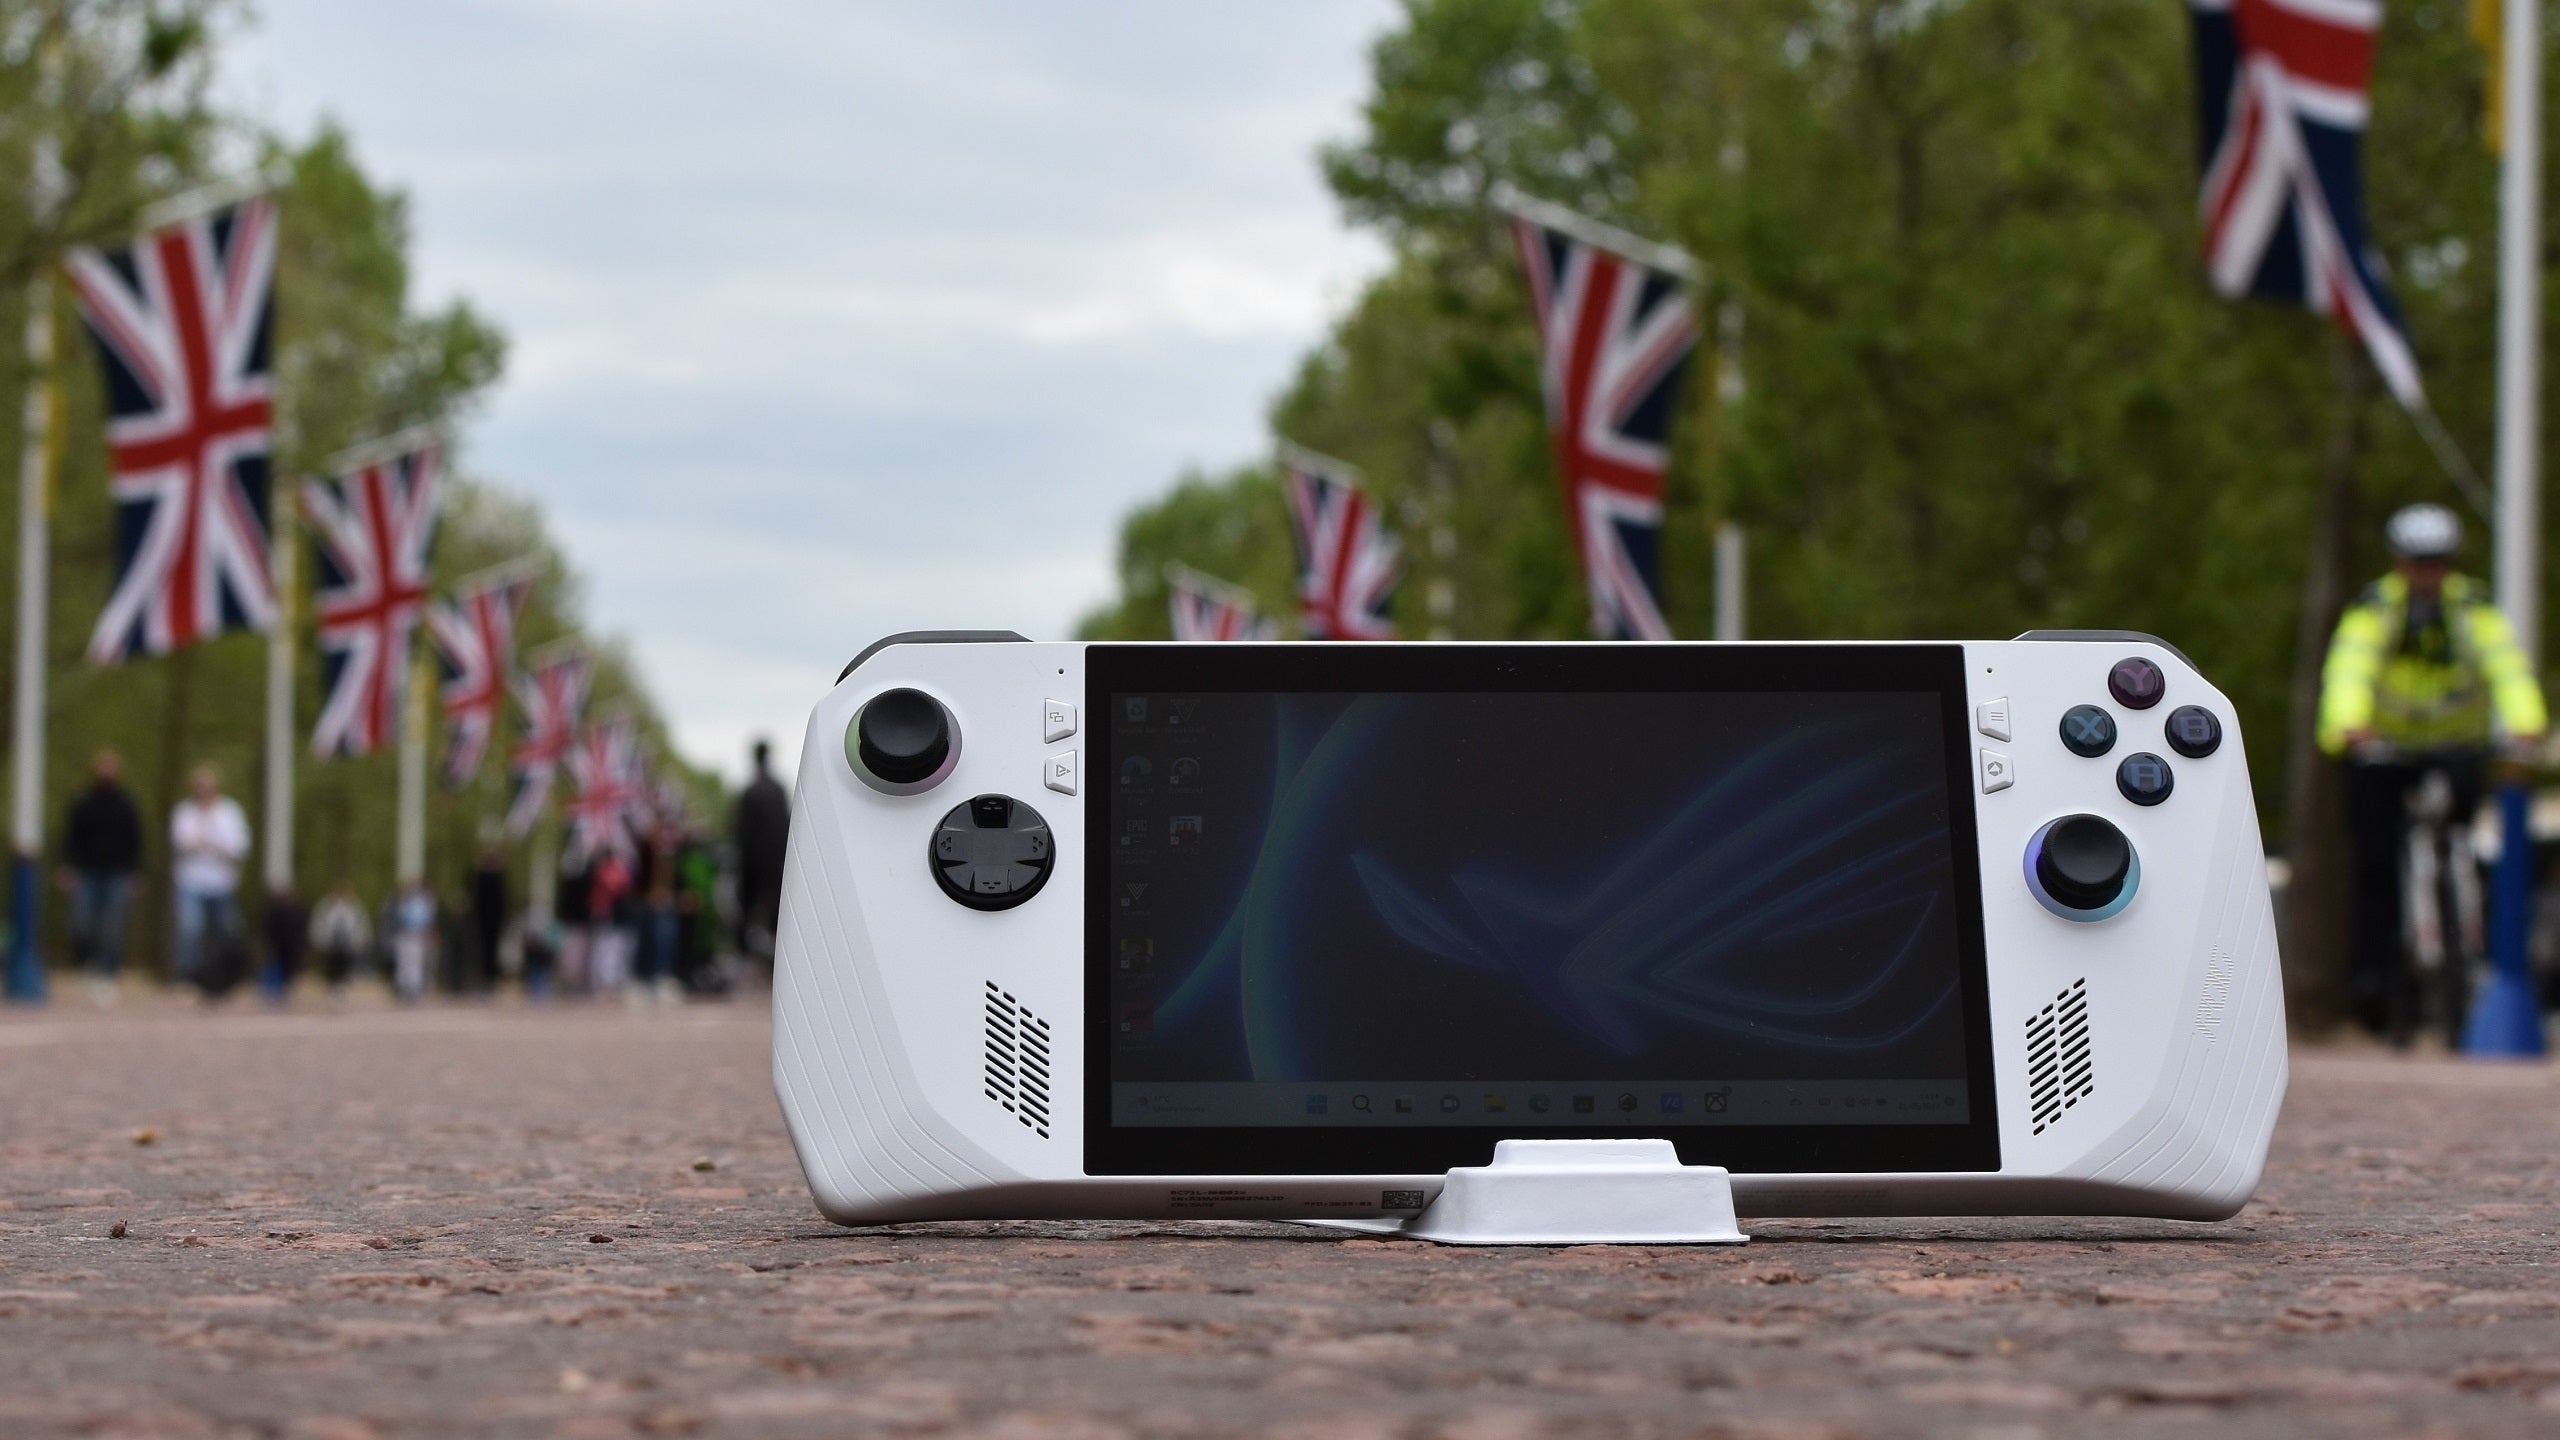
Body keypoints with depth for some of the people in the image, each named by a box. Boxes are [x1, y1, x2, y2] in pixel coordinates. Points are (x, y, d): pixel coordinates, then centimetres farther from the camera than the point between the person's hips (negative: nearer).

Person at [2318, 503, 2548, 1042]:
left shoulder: (2474, 608, -11)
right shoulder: (2372, 608, -13)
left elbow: (2507, 664, -25)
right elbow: (2349, 668, -28)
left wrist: (2526, 723, -43)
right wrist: (2348, 724, -47)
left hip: (2456, 747, 1)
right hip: (2382, 749, -1)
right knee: (2377, 862, -10)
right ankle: (2371, 972, -4)